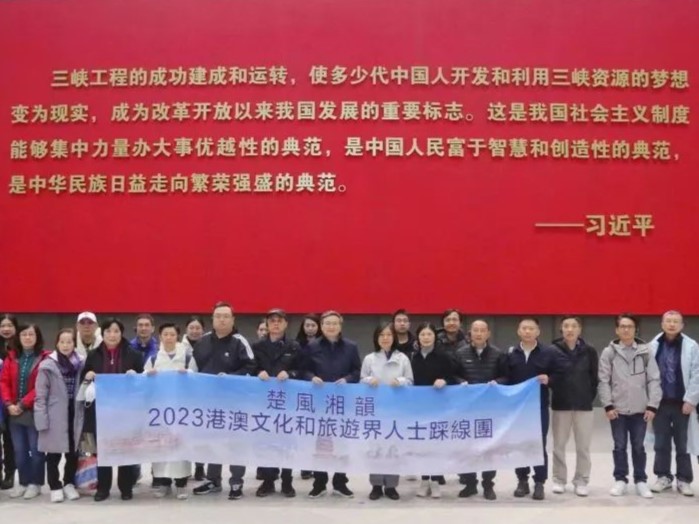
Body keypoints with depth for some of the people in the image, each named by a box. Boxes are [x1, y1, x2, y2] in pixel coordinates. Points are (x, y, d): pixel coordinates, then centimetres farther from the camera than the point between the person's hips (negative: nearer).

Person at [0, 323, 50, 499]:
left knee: (35, 449, 4)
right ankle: (23, 482, 22)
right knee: (19, 450, 11)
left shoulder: (44, 358, -8)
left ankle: (35, 483, 15)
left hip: (35, 412, -5)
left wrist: (23, 404, -16)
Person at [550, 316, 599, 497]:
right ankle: (559, 479, 19)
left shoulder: (589, 351, -1)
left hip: (584, 405, 0)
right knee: (559, 445, 8)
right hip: (560, 405, 0)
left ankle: (581, 481, 15)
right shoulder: (553, 350, -4)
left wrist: (590, 396, -2)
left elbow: (595, 377, 3)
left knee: (583, 446, 5)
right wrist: (557, 392, -5)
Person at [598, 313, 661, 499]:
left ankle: (641, 481, 21)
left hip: (640, 409, 0)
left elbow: (654, 379, -1)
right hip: (617, 409, 0)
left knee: (638, 446, 9)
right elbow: (604, 381, -1)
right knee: (620, 446, 8)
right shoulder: (609, 352, 0)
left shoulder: (645, 351, 0)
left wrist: (652, 405, -6)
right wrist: (608, 405, -8)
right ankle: (620, 480, 19)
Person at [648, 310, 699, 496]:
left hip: (682, 403, -2)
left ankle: (684, 480, 17)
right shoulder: (653, 346, 0)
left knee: (683, 444, 7)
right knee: (661, 443, 10)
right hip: (660, 402, 2)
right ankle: (664, 477, 23)